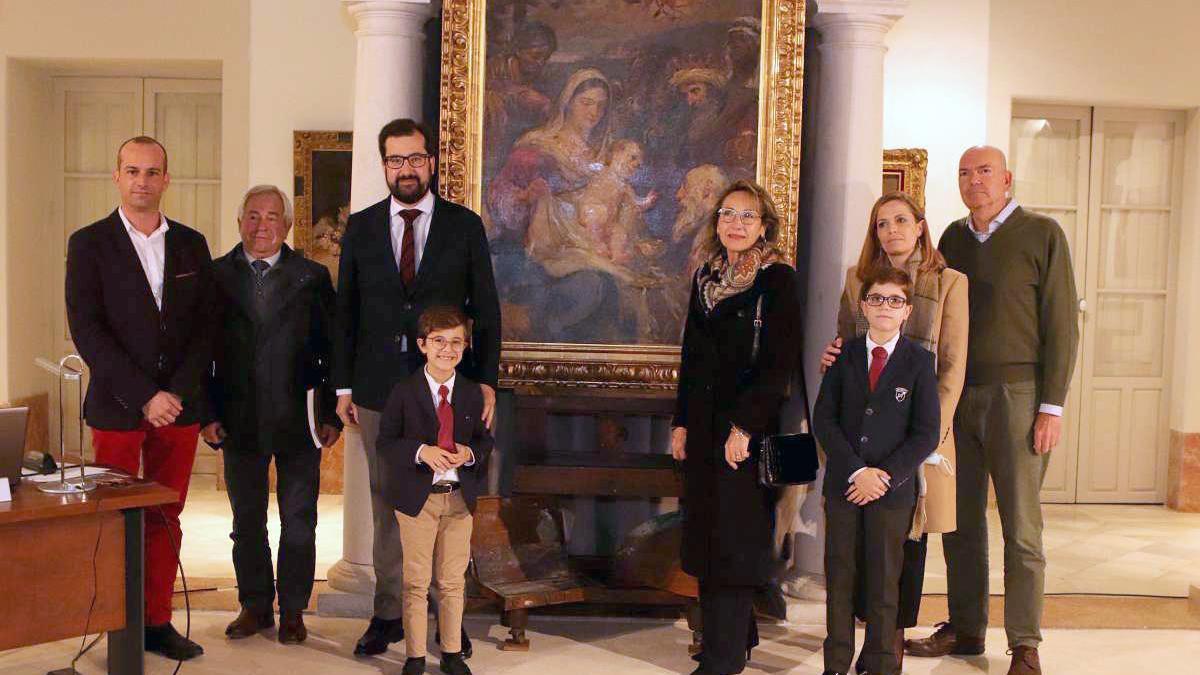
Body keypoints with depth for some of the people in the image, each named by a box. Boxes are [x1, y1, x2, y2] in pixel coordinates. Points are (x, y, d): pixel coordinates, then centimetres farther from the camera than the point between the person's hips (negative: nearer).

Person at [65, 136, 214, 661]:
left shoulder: (191, 244, 9)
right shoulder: (89, 244, 0)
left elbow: (205, 327, 6)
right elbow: (87, 331, -8)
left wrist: (178, 392, -8)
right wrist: (145, 396, -14)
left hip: (178, 406, 3)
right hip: (117, 408, -3)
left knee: (166, 519, 8)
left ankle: (157, 620, 19)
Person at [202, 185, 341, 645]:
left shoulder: (312, 277, 1)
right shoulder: (216, 276, 3)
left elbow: (333, 350, 1)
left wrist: (331, 415, -4)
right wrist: (208, 414, -3)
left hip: (298, 421, -1)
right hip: (238, 424, 1)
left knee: (298, 524, 7)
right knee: (247, 522, 13)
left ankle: (292, 611, 21)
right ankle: (254, 606, 28)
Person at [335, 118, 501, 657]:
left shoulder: (465, 225, 3)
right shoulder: (360, 227, 7)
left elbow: (486, 308, 3)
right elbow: (345, 311, 9)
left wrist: (486, 380, -4)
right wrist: (343, 384, 3)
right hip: (379, 389, 2)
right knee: (387, 506, 9)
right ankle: (389, 613, 20)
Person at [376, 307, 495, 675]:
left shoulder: (472, 393, 4)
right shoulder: (404, 392, -6)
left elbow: (485, 439, 9)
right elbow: (385, 443, -7)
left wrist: (470, 452, -13)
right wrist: (420, 452, -23)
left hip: (460, 498, 3)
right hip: (417, 498, -3)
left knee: (453, 581, 13)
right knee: (417, 582, 7)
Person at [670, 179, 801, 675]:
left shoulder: (778, 279, -8)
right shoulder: (705, 278, 12)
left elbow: (780, 362, -13)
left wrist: (744, 427, -18)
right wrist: (682, 421, 10)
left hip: (749, 428, -7)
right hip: (703, 427, 7)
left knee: (734, 541, -2)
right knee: (707, 536, 12)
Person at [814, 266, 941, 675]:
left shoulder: (919, 361, -2)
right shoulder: (844, 355, 4)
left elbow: (926, 433, -5)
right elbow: (823, 419, -2)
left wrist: (885, 476, -13)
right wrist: (857, 471, -12)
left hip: (893, 488, -2)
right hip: (843, 484, 2)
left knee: (883, 580, 7)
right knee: (840, 576, 9)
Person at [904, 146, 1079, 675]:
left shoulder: (1042, 234, 0)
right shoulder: (953, 238, 13)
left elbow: (1061, 325, -4)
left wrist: (1052, 406, -10)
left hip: (1015, 394, -4)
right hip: (955, 396, 5)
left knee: (1020, 527, -1)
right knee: (960, 520, 8)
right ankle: (964, 628, 20)